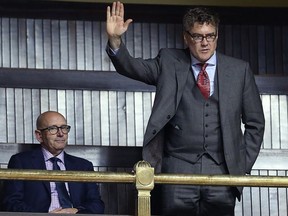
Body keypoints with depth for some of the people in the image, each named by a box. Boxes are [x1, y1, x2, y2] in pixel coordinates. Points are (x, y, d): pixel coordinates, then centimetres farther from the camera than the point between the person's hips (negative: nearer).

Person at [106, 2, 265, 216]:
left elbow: (255, 122, 13)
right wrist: (115, 40, -24)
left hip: (222, 169, 1)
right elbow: (131, 67, -5)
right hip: (179, 167, -1)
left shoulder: (239, 70, 8)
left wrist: (244, 164, 7)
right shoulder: (169, 63, 8)